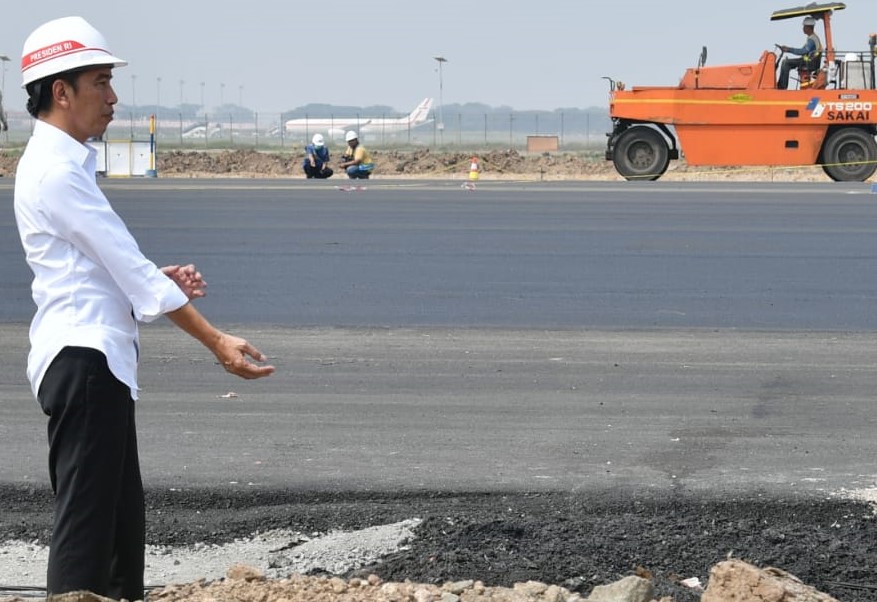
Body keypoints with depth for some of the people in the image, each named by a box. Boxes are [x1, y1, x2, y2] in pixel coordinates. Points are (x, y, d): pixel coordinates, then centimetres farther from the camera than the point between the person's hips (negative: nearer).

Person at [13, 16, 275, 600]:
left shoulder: (67, 163, 17)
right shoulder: (57, 171, -16)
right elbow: (129, 267, -18)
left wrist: (160, 277, 1)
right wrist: (217, 342, -17)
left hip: (98, 359, 11)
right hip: (83, 359, -11)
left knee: (123, 522, 16)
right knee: (86, 522, -9)